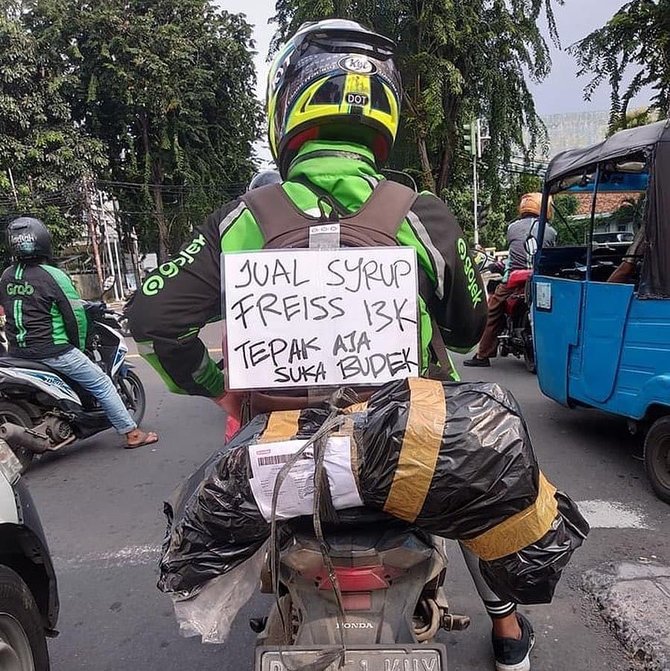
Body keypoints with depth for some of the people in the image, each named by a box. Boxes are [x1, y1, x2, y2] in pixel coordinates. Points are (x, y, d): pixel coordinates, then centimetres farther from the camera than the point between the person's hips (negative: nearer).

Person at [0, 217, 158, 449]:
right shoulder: (52, 275, -14)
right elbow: (75, 314, -12)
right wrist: (79, 345, 3)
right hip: (52, 350, -7)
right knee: (101, 384, 3)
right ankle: (132, 433, 6)